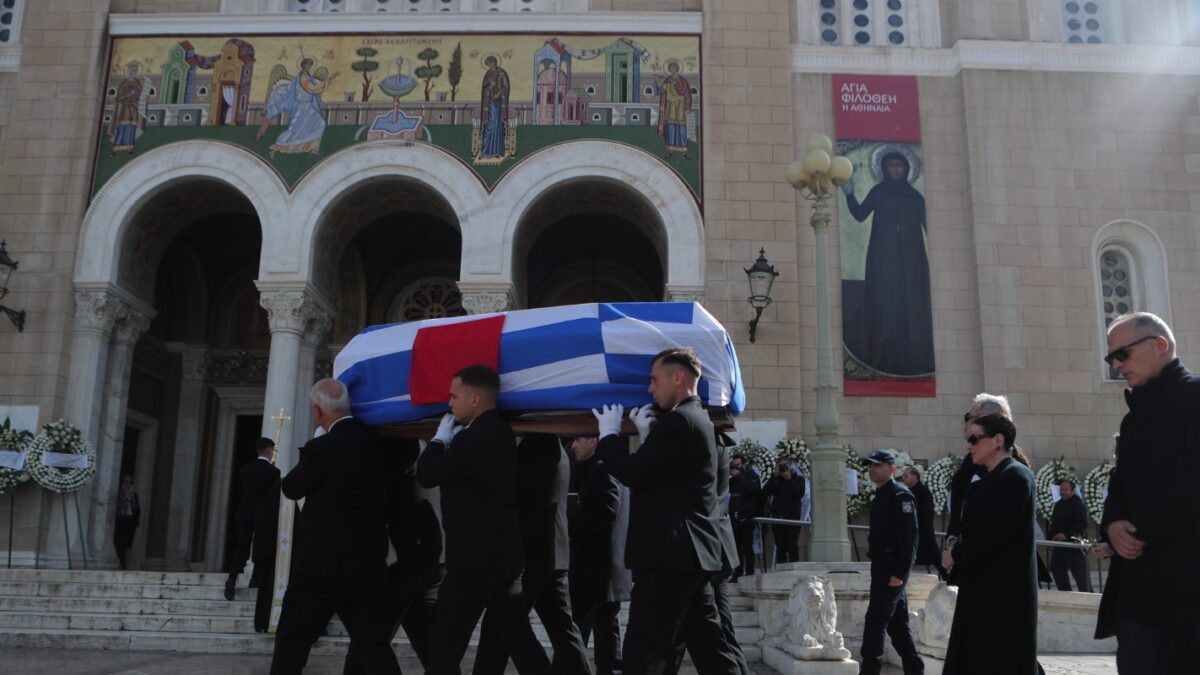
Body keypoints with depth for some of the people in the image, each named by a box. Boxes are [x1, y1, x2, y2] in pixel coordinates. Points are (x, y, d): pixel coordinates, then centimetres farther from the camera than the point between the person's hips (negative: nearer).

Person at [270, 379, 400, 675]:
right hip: (368, 564, 6)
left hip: (324, 563, -6)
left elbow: (291, 488, 0)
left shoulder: (322, 448, -14)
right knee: (373, 644, 9)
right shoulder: (375, 442, 4)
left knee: (292, 641, 7)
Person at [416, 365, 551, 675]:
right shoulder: (499, 432, 10)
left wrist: (440, 437, -1)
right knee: (519, 636, 13)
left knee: (446, 644, -2)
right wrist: (450, 438, 13)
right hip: (503, 553, 9)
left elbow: (426, 475, -14)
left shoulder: (475, 438, -20)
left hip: (475, 558, -9)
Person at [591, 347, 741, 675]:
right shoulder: (695, 418, 18)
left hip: (670, 553, -10)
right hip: (691, 551, 10)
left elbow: (632, 473, -16)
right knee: (708, 645, 13)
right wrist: (647, 434, 11)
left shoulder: (678, 420, -14)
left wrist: (608, 433, -1)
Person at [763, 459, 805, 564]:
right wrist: (775, 477, -3)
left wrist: (789, 479, -8)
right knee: (780, 547, 2)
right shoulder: (775, 480, 18)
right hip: (777, 517, 3)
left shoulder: (798, 478, 13)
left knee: (792, 546, -8)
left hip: (792, 516, -2)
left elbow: (800, 493, -6)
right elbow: (765, 492, 1)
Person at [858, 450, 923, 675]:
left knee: (875, 621, -9)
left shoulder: (900, 495, -12)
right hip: (883, 567, 10)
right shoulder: (881, 496, 17)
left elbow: (909, 537, -19)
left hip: (892, 569, -10)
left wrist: (899, 572, -23)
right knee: (898, 624, 13)